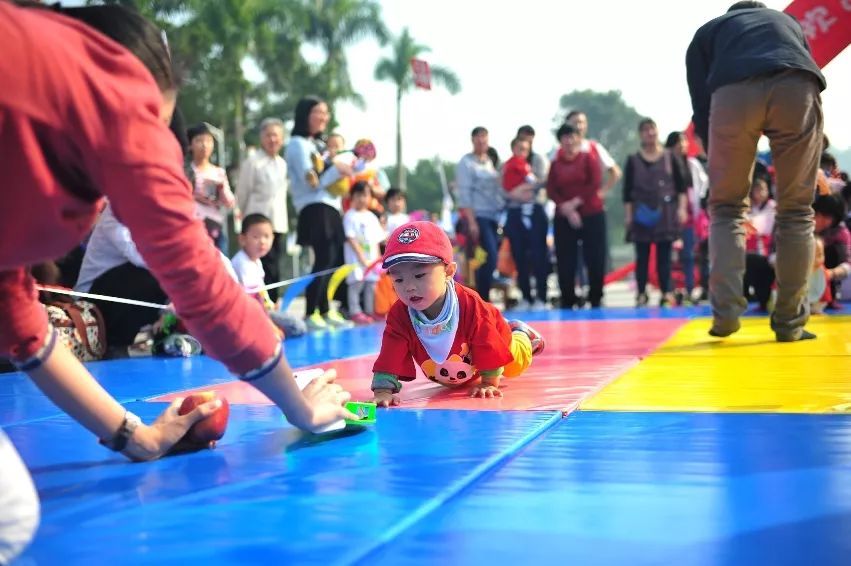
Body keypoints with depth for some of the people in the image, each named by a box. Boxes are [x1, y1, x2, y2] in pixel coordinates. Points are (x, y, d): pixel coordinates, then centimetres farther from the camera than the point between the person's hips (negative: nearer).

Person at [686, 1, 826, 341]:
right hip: (798, 88, 1)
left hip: (733, 91, -1)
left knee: (726, 207, 15)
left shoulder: (707, 31, 36)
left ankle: (726, 312, 2)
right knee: (795, 210, 13)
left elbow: (701, 106, 24)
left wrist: (720, 162, 30)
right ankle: (789, 323, 14)